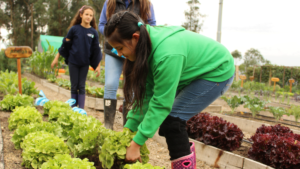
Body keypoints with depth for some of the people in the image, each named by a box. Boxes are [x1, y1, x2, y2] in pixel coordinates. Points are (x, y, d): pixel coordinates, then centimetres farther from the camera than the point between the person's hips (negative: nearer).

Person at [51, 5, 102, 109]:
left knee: (81, 87, 5)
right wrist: (56, 58, 4)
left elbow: (96, 50, 3)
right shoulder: (74, 29, -4)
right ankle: (73, 109, 15)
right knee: (74, 87, 6)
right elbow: (65, 44, 3)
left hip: (85, 63, 1)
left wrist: (98, 66, 2)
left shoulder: (93, 32, -1)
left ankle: (81, 109, 8)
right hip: (73, 62, 0)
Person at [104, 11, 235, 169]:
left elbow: (161, 103, -30)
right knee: (164, 114, 4)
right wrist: (129, 128, -10)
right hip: (197, 69, 8)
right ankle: (187, 152, 21)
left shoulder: (167, 55, -36)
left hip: (218, 71, -8)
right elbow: (145, 91, -8)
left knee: (172, 117, -16)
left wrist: (136, 143, -24)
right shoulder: (148, 43, -11)